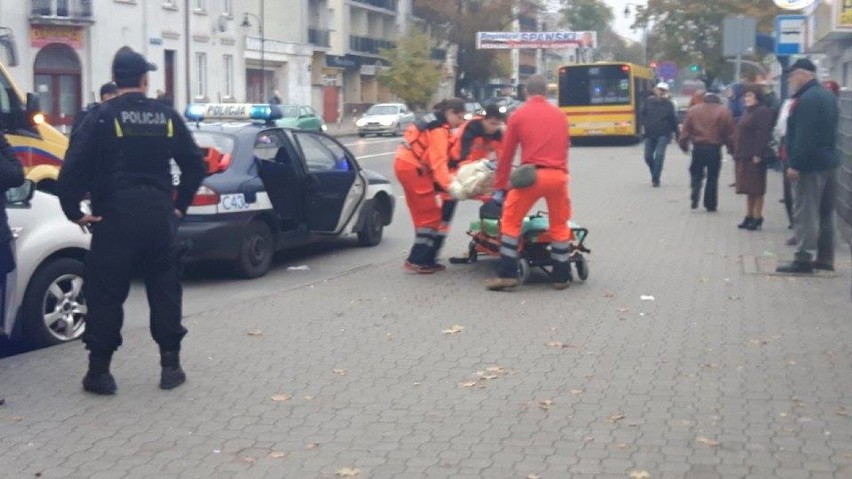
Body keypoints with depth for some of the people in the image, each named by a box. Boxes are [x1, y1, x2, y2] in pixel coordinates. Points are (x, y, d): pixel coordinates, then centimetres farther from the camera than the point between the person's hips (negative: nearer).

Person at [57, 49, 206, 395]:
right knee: (165, 290, 12)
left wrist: (74, 211, -4)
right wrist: (180, 205, 14)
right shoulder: (167, 117, 6)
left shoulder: (102, 117, -5)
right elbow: (194, 165, 9)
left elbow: (73, 168, -13)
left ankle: (99, 371, 6)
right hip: (159, 216, 3)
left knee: (106, 294, 4)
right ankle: (171, 366, 14)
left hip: (115, 217, -3)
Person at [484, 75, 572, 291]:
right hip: (558, 175, 3)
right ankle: (561, 277, 20)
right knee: (560, 224, 17)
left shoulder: (518, 115, 7)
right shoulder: (560, 115, 15)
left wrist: (499, 187, 15)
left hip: (532, 174, -3)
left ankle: (507, 275, 3)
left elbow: (506, 154, 9)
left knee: (510, 221, 8)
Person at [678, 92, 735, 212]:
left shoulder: (692, 110, 4)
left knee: (696, 174, 13)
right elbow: (730, 133, 0)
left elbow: (685, 131, 0)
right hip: (715, 148, -1)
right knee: (712, 177, 8)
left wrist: (683, 144, 8)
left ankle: (695, 197, -8)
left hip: (698, 147, 1)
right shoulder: (724, 111, 0)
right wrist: (731, 147, 9)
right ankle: (710, 204, 11)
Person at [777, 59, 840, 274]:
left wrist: (795, 164, -22)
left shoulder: (807, 99, -17)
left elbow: (804, 137, -24)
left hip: (810, 166, -10)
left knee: (805, 213, -7)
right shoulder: (828, 96, 15)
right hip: (829, 163, 10)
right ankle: (825, 258, 19)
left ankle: (804, 259, -6)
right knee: (825, 212, 13)